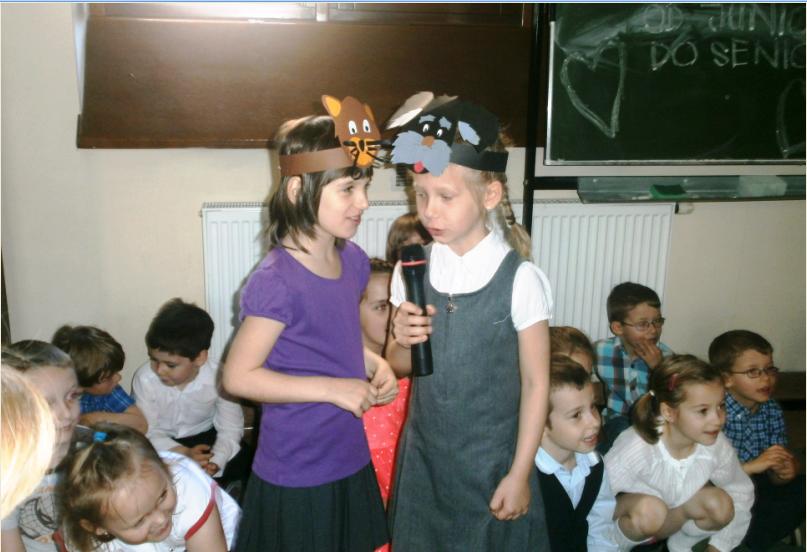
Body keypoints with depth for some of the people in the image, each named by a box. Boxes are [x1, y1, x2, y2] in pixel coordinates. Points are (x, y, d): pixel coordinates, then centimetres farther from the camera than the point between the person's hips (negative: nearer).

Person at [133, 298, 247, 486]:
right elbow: (147, 432, -16)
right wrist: (183, 453, -31)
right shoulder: (145, 379, -23)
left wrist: (214, 462, -36)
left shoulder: (218, 377, -25)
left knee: (241, 463, -19)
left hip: (205, 436, 0)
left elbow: (230, 429, -18)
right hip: (162, 444, 0)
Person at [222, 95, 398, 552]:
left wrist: (374, 364, -5)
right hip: (295, 477, -7)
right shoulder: (277, 280, -24)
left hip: (352, 462, 7)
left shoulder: (354, 260, -1)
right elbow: (240, 376, -20)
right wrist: (334, 389, -23)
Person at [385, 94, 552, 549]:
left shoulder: (519, 279, -16)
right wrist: (403, 342, -14)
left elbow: (536, 383, -9)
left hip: (492, 461, -3)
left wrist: (520, 474, -7)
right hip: (423, 456, 4)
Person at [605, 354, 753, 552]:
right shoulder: (635, 449, -35)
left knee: (721, 505, -21)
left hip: (673, 519, 5)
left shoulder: (717, 445, -19)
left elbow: (741, 494, -3)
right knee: (649, 510, -35)